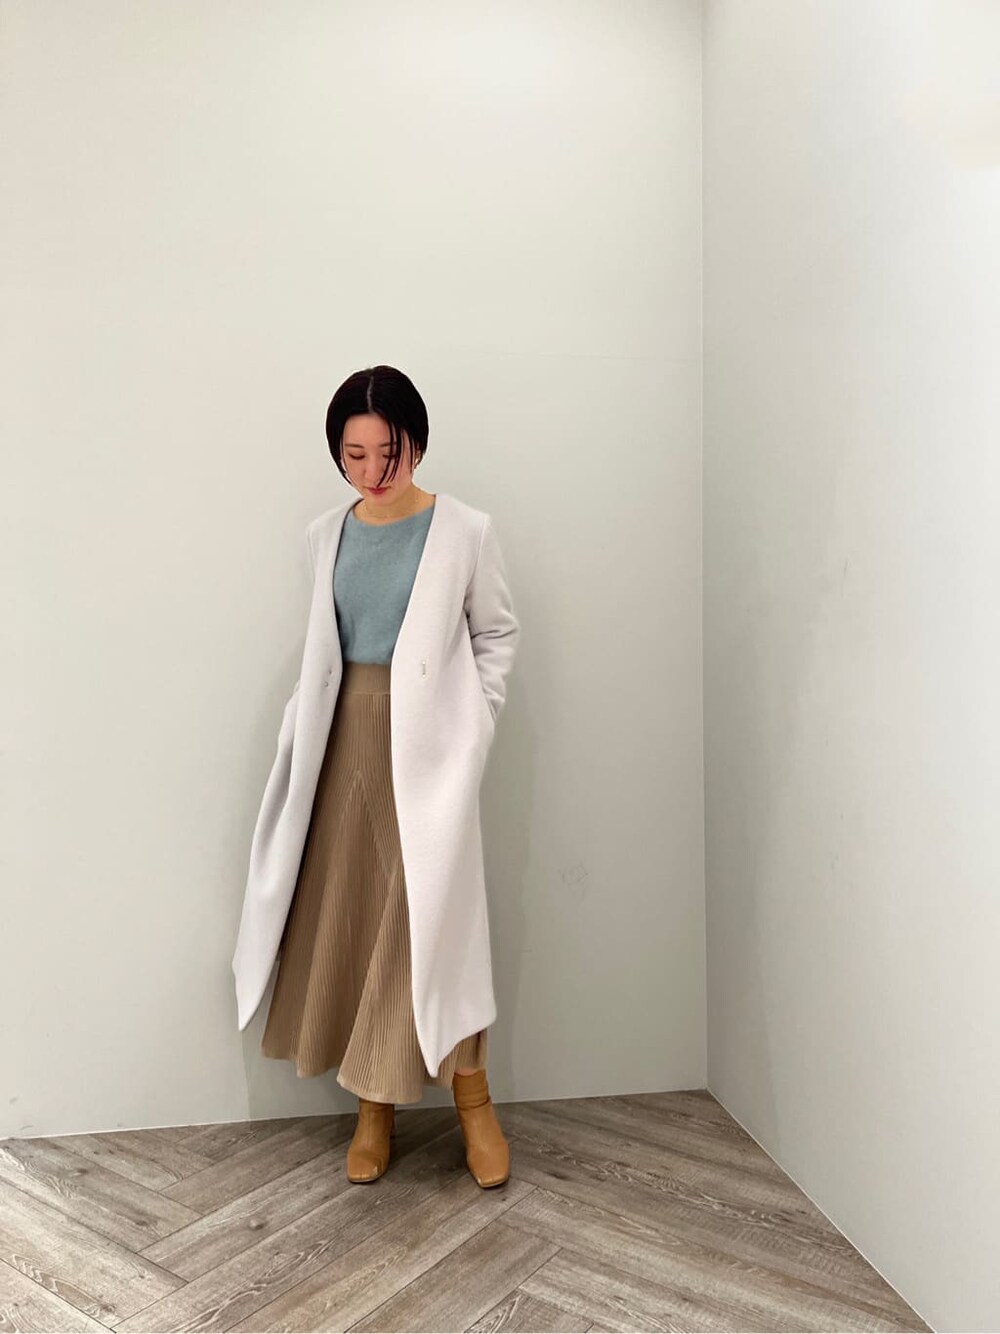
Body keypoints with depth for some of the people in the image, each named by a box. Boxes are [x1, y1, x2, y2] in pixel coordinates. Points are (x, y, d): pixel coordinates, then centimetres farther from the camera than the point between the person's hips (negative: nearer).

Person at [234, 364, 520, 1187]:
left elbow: (498, 633, 3)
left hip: (426, 744, -4)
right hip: (346, 740, 4)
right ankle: (374, 1106, 24)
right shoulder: (326, 535, 7)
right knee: (347, 919, 7)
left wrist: (476, 722, -4)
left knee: (431, 919, -3)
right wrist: (309, 731, 7)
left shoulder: (464, 530, -6)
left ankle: (473, 1103, 18)